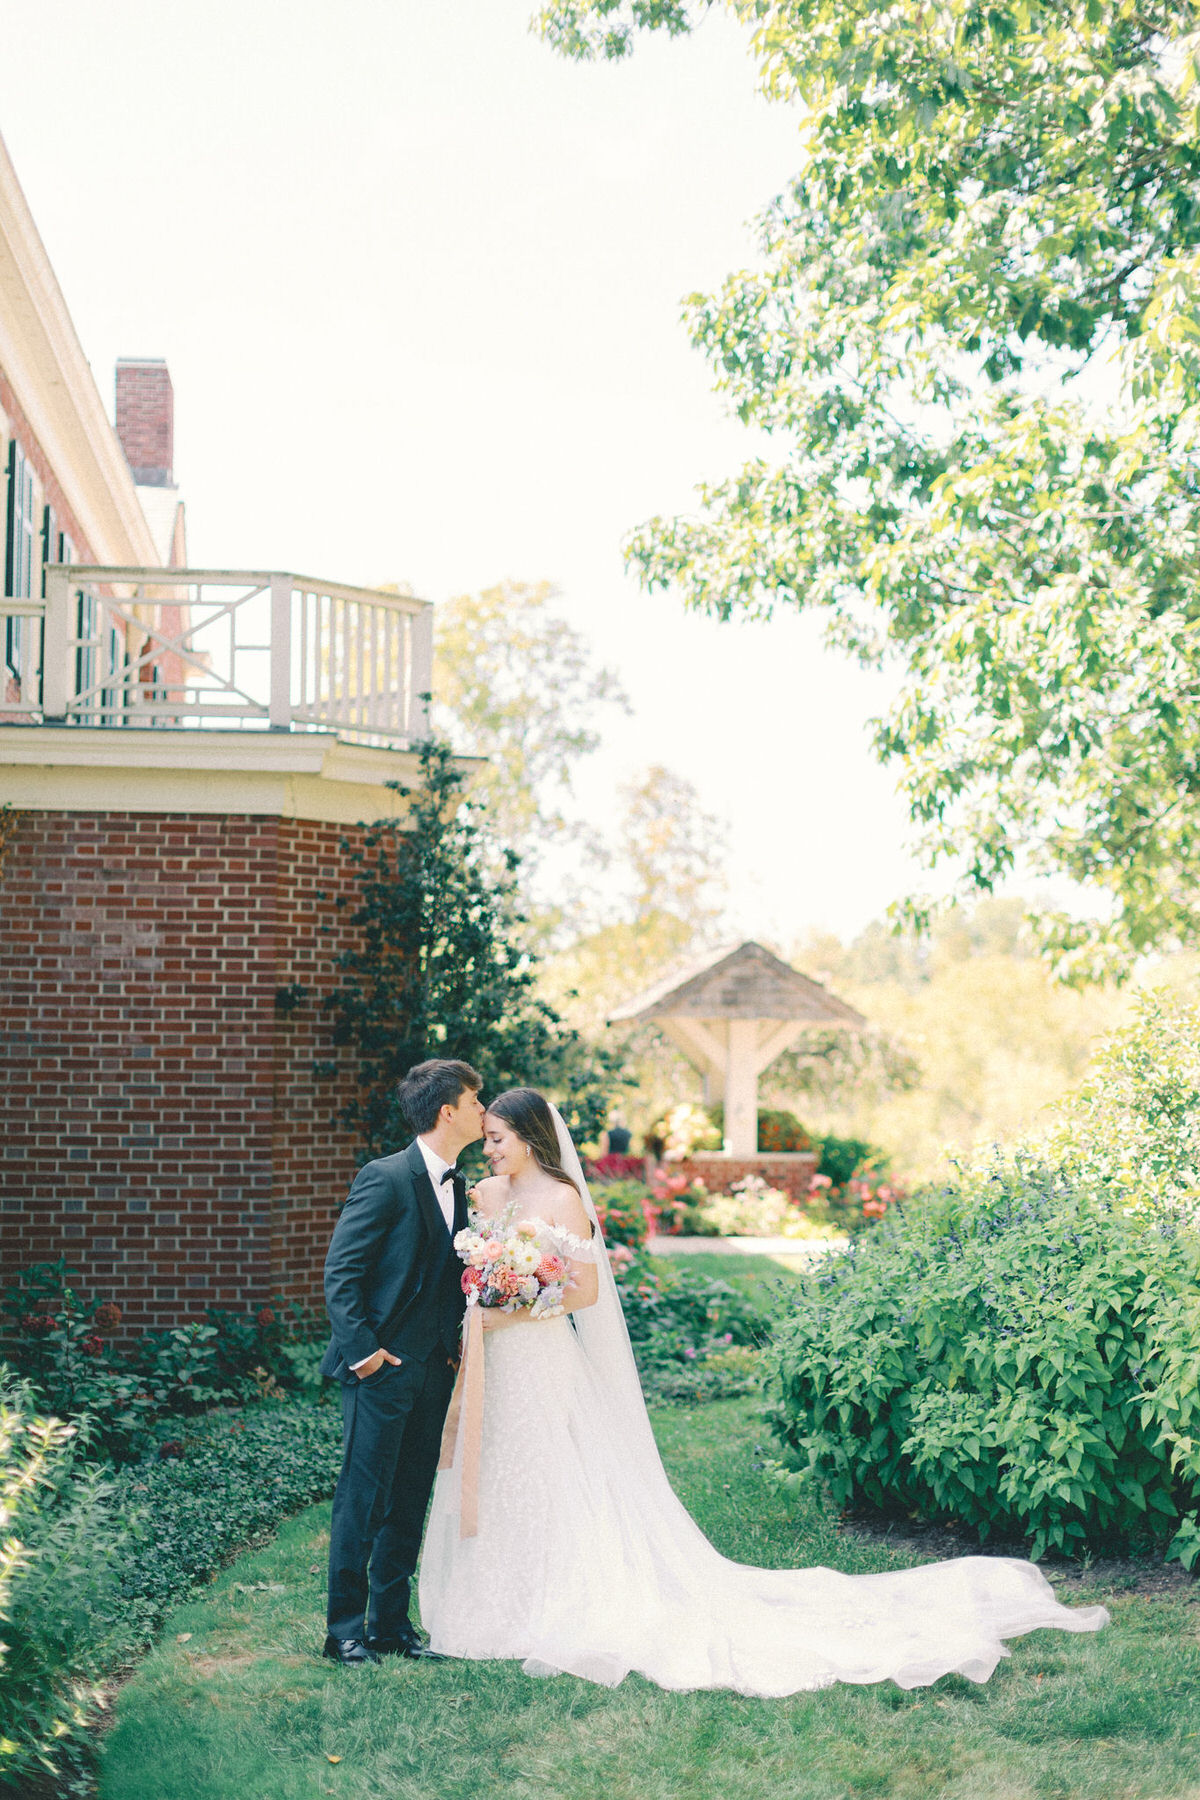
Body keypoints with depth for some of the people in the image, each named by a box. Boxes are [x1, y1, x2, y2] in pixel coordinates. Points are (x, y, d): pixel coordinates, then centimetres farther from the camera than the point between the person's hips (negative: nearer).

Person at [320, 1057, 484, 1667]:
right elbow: (340, 1273, -13)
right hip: (382, 1367, -7)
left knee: (410, 1503, 12)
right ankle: (344, 1630, 8)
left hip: (433, 1368, 8)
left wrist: (455, 1344, 9)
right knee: (363, 1500, -1)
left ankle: (391, 1623, 21)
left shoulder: (458, 1186, 11)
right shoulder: (386, 1178, -13)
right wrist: (361, 1349, -16)